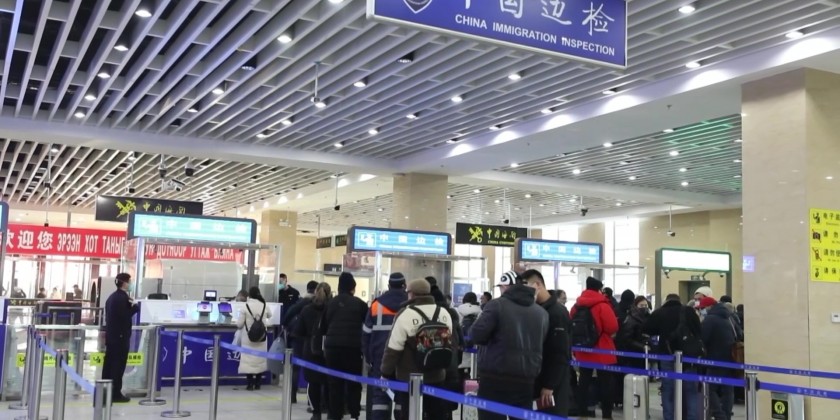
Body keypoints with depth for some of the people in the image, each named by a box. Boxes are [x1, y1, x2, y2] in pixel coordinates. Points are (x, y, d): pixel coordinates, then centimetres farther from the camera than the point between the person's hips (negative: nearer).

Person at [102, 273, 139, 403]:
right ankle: (116, 393, -3)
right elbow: (125, 315, -21)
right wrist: (135, 306, -10)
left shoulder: (112, 297, 14)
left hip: (111, 334, 9)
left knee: (109, 363, 11)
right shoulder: (123, 297, -16)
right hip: (120, 335, -9)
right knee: (118, 364, -5)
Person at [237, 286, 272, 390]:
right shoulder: (264, 306, -2)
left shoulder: (245, 306, -12)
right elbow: (269, 316, 20)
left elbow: (239, 324, -9)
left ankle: (250, 384, 0)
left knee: (248, 359, 2)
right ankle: (257, 383, 15)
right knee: (260, 358, 12)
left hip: (249, 338, -3)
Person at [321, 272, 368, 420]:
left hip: (332, 345, 2)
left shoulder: (331, 303, 8)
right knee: (354, 382, 9)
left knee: (335, 382, 8)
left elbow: (323, 327, 12)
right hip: (352, 346, -2)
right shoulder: (359, 303, 0)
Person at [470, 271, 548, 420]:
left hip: (495, 377, -5)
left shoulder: (496, 305, -6)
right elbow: (542, 344, 14)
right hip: (526, 379, 5)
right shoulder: (541, 312, 11)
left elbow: (476, 335, -9)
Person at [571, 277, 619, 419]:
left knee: (584, 381, 12)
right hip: (602, 352, -5)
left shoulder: (577, 306, 5)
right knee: (605, 383, 2)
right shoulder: (602, 305, -14)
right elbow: (613, 327, -16)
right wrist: (603, 331, 5)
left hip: (583, 351, 6)